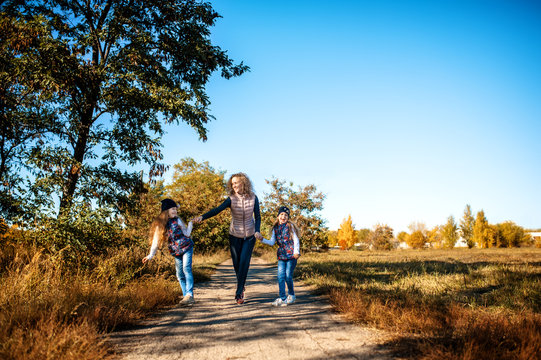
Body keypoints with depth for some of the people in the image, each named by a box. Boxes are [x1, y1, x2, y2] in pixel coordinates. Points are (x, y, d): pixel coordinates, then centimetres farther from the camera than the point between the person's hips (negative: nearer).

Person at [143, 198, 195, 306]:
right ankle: (186, 297, 12)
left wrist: (190, 222, -7)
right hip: (176, 252, 3)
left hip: (186, 247, -3)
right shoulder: (160, 224, 0)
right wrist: (151, 255, -2)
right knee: (180, 275, 5)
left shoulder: (177, 220, -3)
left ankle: (189, 295, -24)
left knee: (186, 269, -18)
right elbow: (156, 240, 2)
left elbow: (187, 233, -2)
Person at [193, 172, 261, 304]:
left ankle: (239, 293, 1)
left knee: (244, 263, -7)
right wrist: (202, 217, -42)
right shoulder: (231, 199, -13)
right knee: (236, 264, 6)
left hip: (250, 236, 0)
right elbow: (217, 210, -26)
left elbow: (257, 216, 1)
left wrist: (257, 231, -15)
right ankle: (242, 285, 35)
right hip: (235, 236, 0)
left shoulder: (253, 198, -8)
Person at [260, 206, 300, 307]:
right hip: (281, 255, 4)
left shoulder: (290, 226, -2)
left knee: (288, 276, -2)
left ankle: (291, 295, 19)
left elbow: (296, 240, -3)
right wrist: (262, 240, -4)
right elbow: (272, 242, 10)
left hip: (291, 255, -4)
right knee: (280, 276, -2)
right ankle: (282, 298, 5)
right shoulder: (275, 228, 10)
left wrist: (296, 252, -14)